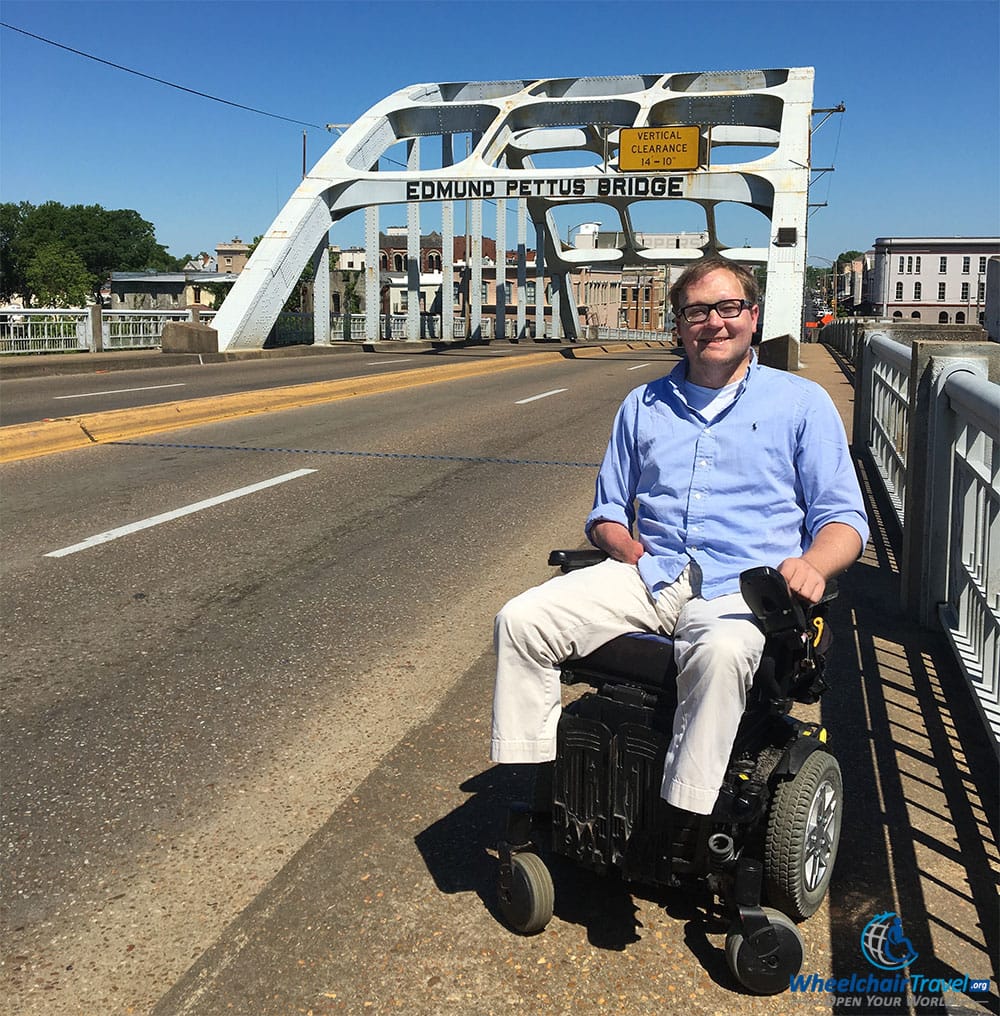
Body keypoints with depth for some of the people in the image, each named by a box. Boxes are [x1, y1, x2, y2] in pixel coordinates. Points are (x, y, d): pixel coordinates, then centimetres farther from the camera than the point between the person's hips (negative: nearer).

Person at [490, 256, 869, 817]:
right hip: (647, 575, 4)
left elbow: (843, 517, 5)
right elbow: (608, 510, 24)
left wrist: (811, 565, -19)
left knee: (721, 651, -39)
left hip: (740, 588, -3)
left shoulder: (802, 403, 10)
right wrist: (622, 544, -1)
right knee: (522, 620, -19)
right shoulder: (644, 405, 20)